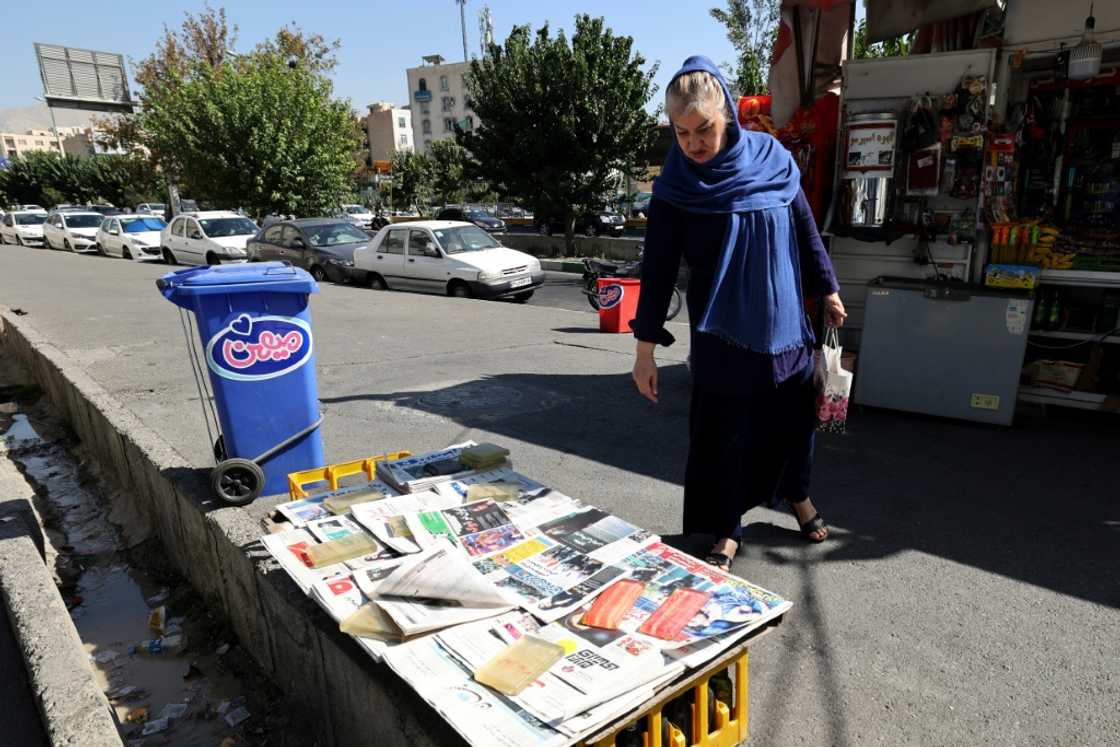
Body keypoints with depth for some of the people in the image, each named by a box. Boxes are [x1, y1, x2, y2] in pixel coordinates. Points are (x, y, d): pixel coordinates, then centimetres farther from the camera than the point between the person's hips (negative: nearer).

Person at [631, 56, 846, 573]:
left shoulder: (773, 162, -4)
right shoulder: (676, 188, -10)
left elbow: (806, 233, 7)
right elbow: (658, 270, -9)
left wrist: (828, 291, 12)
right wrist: (645, 348, -10)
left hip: (784, 322, 3)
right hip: (720, 333, -2)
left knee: (794, 415, 16)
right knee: (720, 431, 4)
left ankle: (797, 494, 44)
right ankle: (727, 531, 23)